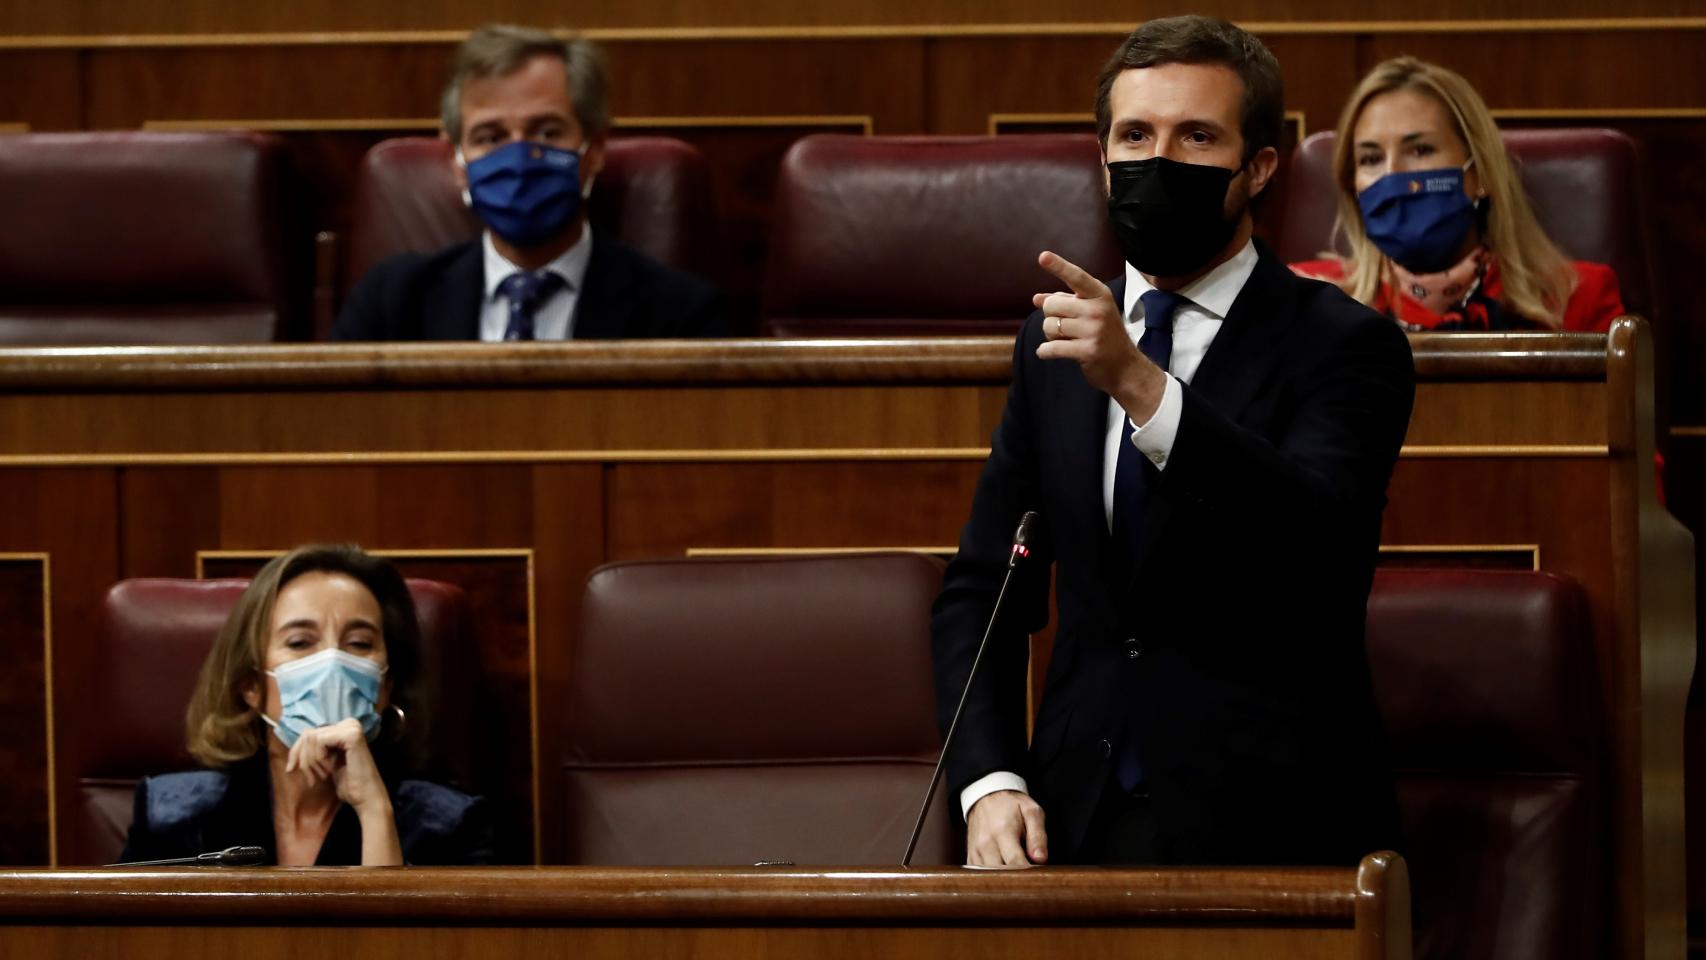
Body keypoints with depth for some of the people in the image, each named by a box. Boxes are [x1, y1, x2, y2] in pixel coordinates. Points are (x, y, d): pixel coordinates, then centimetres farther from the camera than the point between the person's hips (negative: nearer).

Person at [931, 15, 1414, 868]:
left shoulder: (1343, 345, 0)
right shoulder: (1053, 343, 16)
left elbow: (1317, 532, -20)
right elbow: (981, 591, 18)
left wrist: (1140, 384, -31)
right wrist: (991, 783, 1)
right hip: (1077, 821, 4)